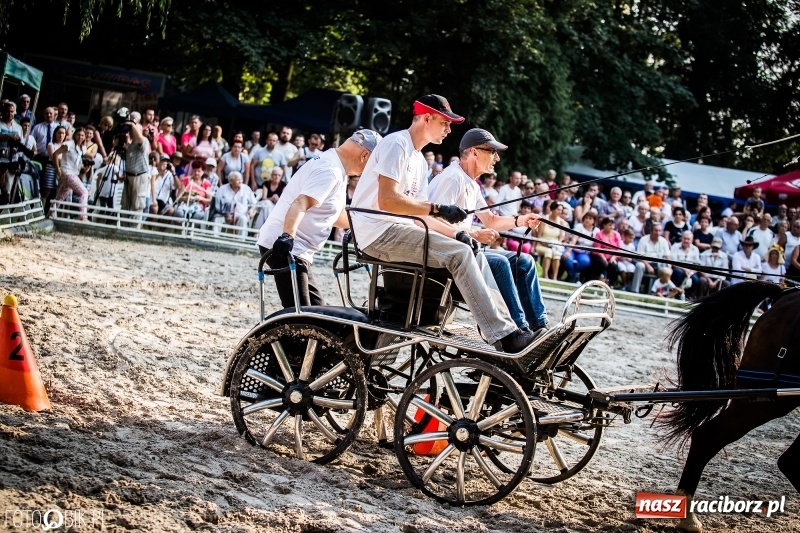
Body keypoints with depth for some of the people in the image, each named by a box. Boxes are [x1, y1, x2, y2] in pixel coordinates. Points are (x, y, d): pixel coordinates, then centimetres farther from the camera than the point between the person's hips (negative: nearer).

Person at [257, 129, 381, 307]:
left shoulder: (333, 166, 16)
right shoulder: (329, 171, -16)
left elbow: (336, 216, 26)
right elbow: (301, 204, -31)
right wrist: (287, 236, -45)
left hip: (294, 248, 11)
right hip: (285, 246, -11)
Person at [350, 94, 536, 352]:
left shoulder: (419, 160, 20)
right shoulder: (396, 144, -10)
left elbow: (419, 213, 15)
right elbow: (386, 200, -23)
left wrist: (455, 232, 0)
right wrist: (437, 209, -24)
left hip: (399, 229, 10)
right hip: (378, 232, -10)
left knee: (473, 255, 1)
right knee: (459, 254, -21)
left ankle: (506, 329, -5)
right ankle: (504, 336, -22)